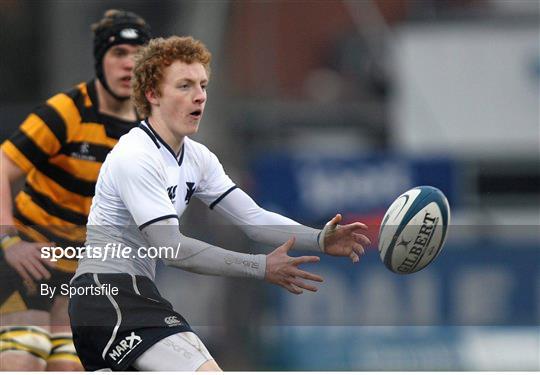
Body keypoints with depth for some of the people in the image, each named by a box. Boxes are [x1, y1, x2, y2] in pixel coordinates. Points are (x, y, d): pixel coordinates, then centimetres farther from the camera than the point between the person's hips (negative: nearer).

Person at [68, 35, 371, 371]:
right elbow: (170, 248, -22)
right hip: (108, 293, -11)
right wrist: (262, 267, -24)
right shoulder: (135, 157, -16)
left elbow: (253, 217, 6)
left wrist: (320, 240, -11)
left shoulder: (197, 157, 12)